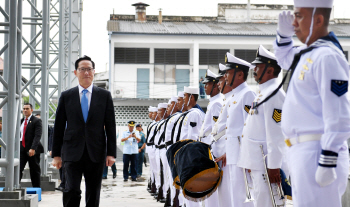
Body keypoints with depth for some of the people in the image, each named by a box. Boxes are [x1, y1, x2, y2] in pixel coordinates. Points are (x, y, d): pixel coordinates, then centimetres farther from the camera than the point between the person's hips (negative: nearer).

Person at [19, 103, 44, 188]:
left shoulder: (37, 121, -5)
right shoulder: (20, 121, 14)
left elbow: (38, 136, -15)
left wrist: (33, 148, -26)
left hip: (33, 150, -4)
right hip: (21, 149, 4)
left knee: (34, 171, 5)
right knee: (18, 168, -8)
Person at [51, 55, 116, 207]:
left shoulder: (104, 96, 7)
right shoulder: (66, 96, 6)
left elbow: (110, 126, 5)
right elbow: (58, 127, 7)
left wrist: (111, 153, -2)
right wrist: (56, 154, 3)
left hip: (96, 153, 1)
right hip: (73, 153, -1)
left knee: (93, 194, 7)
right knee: (72, 190, -13)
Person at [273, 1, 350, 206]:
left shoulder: (327, 56, -15)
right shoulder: (307, 53, 14)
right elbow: (285, 58, 38)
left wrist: (328, 163, -22)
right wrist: (283, 34, 18)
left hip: (316, 153, -10)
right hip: (302, 151, 10)